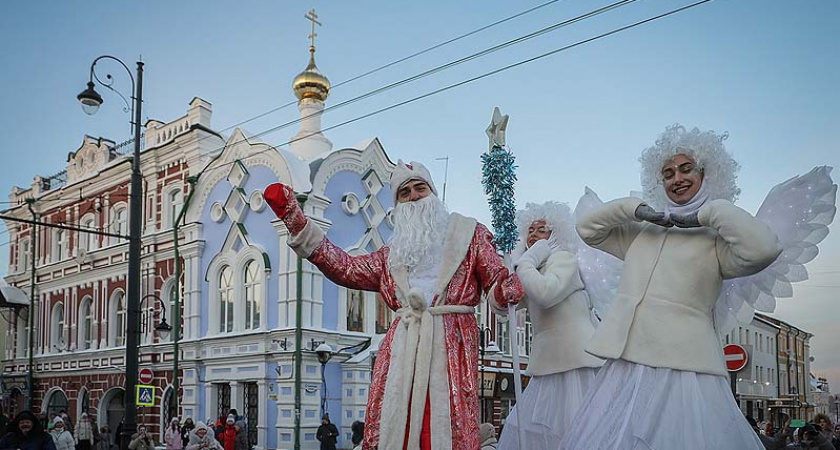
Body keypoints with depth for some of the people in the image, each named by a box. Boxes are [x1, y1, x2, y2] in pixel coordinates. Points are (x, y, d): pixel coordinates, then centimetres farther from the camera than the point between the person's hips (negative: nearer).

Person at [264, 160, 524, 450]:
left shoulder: (468, 233, 15)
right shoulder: (392, 254, 23)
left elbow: (498, 282, 9)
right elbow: (345, 268, 15)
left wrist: (508, 290, -18)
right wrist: (296, 222, 13)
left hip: (452, 346, -3)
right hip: (402, 348, 3)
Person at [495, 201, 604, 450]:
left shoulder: (564, 259, -5)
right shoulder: (536, 271, 20)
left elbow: (545, 294, -26)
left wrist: (524, 262, -11)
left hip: (575, 361, -8)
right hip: (549, 364, 8)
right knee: (527, 428, 7)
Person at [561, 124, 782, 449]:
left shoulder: (717, 239, 4)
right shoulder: (642, 234, 19)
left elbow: (764, 248, -15)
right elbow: (587, 228, 21)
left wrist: (708, 213, -5)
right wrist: (638, 210, 8)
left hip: (683, 368, -4)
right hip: (625, 366, 5)